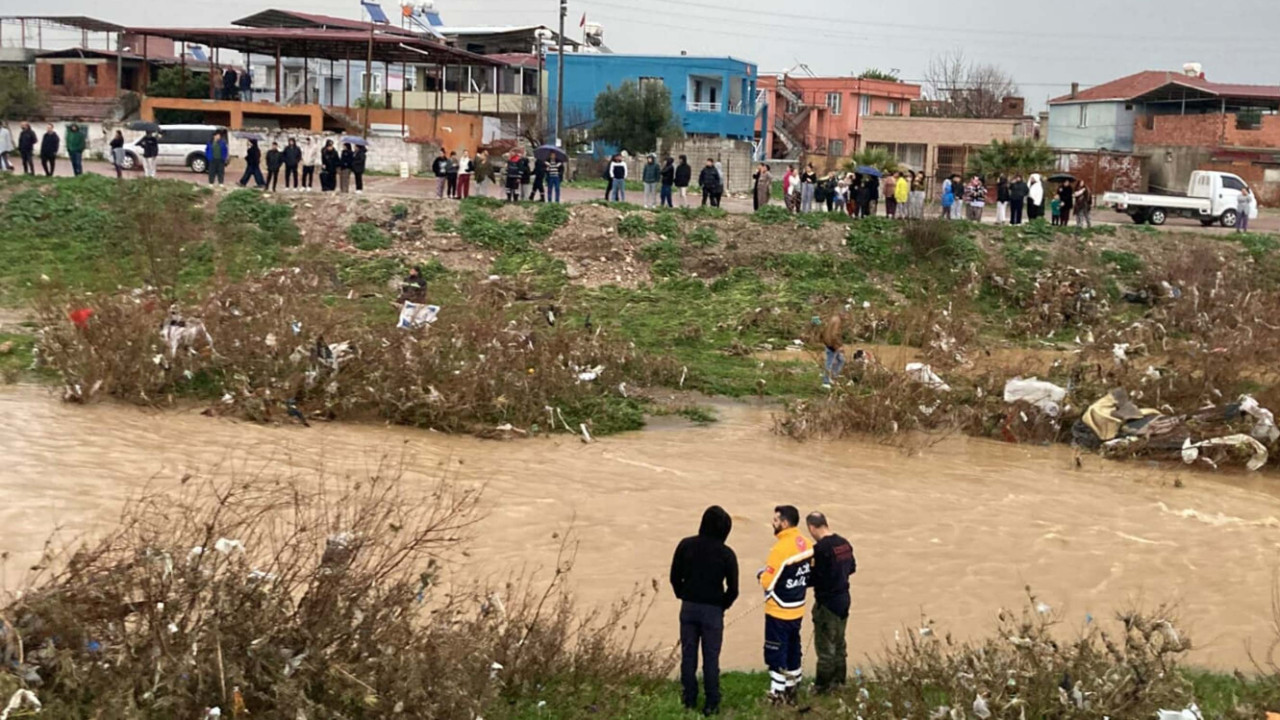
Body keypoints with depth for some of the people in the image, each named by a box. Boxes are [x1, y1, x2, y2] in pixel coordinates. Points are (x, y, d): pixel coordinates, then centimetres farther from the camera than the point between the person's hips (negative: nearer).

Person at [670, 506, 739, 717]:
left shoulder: (686, 545, -5)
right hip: (713, 610, -2)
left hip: (689, 608, 2)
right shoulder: (726, 553, -12)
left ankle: (689, 701, 16)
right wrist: (722, 606, 8)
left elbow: (675, 577, 0)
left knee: (688, 655, 11)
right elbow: (733, 589, -9)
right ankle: (711, 704, 8)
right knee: (711, 658, 5)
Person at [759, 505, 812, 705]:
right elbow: (810, 575, 10)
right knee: (793, 650, 18)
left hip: (779, 611, -7)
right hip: (798, 609, 7)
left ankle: (777, 695, 7)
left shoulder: (781, 548, -23)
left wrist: (762, 574, 0)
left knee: (776, 652, 2)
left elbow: (767, 582, -20)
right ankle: (791, 690, 28)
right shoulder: (806, 545, 1)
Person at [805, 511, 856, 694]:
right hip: (843, 599, 8)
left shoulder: (821, 549, -23)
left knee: (825, 645, 3)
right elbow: (852, 567, 14)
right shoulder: (844, 543, 3)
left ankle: (822, 686, 12)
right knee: (839, 642, 20)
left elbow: (815, 577, -21)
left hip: (827, 603, -8)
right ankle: (838, 680, 30)